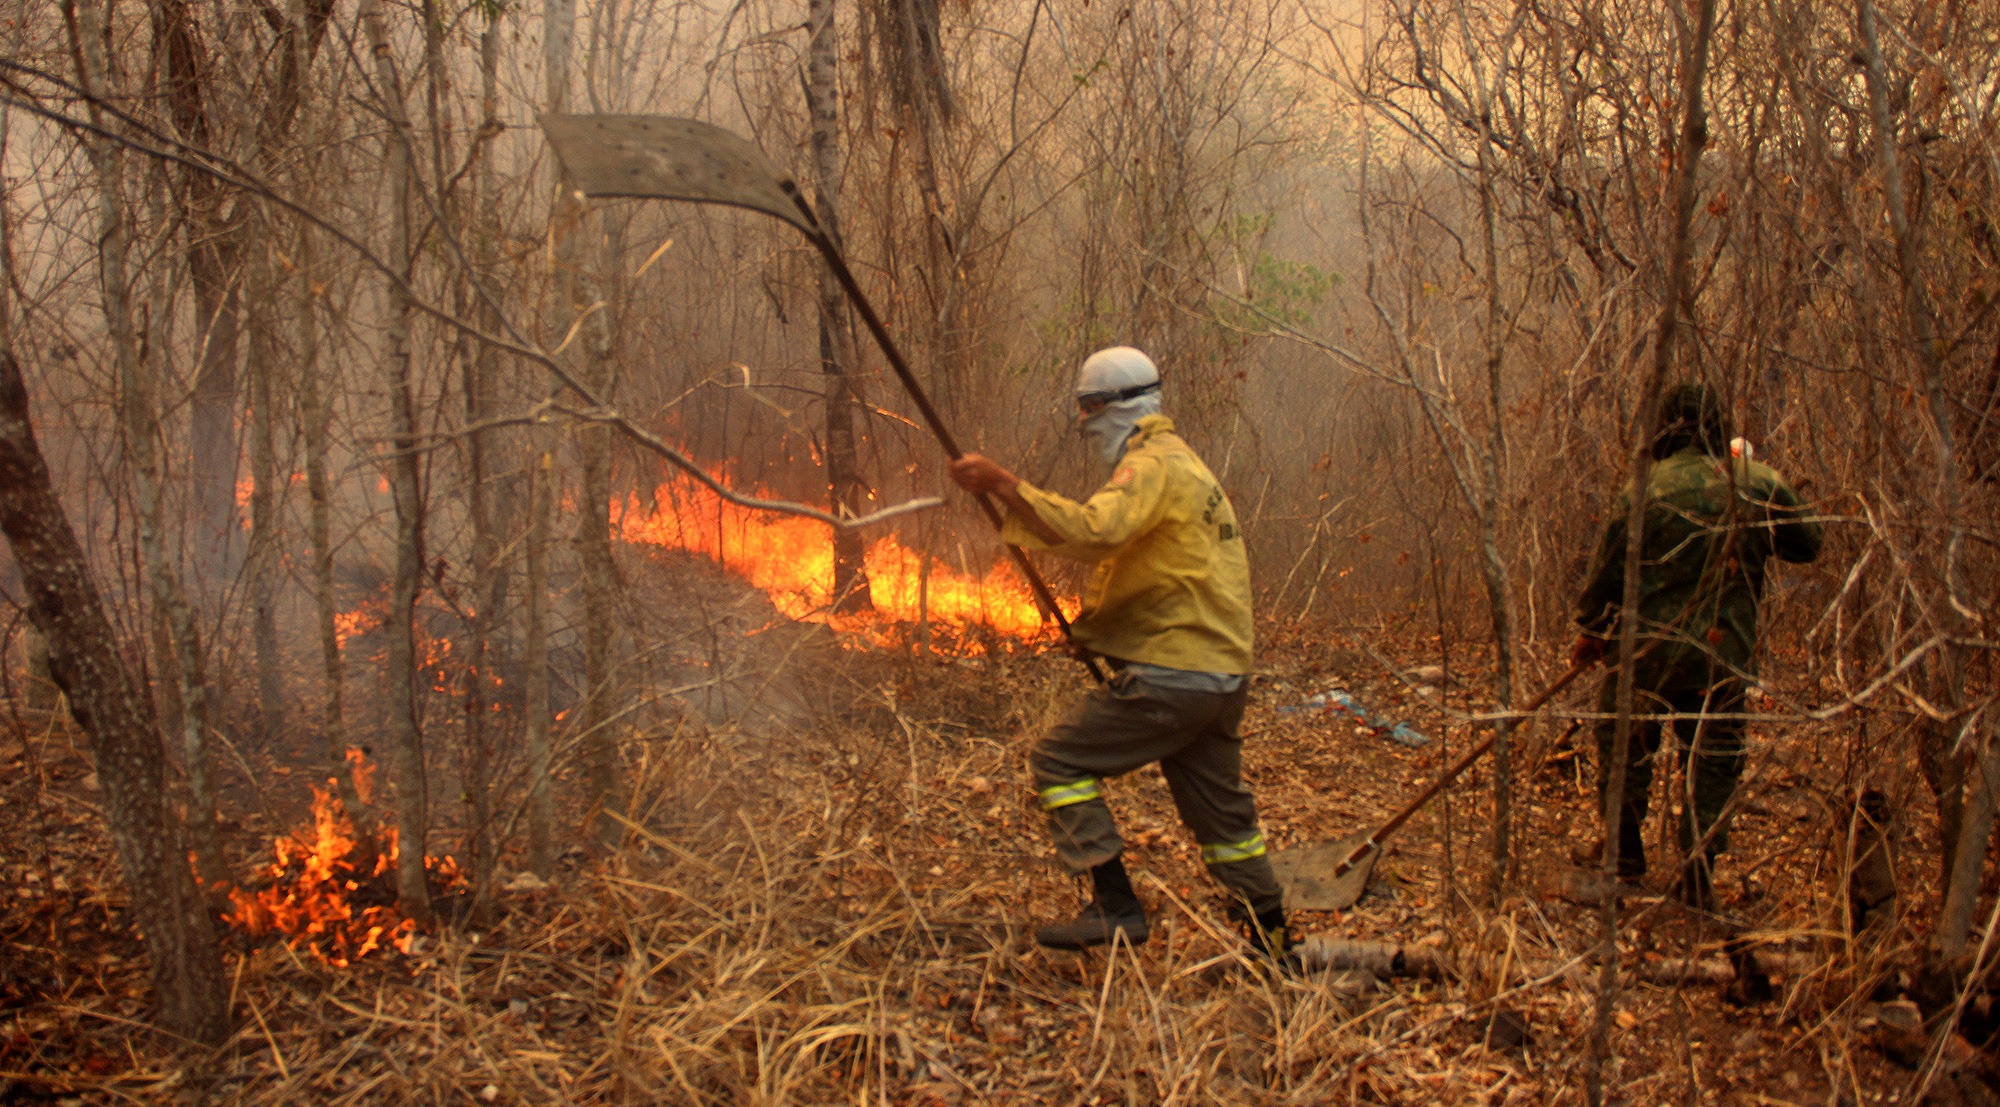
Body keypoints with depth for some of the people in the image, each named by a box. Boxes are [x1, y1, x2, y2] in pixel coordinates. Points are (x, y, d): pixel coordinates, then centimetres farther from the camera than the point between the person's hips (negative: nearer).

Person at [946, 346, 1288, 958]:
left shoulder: (1153, 465, -12)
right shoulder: (1181, 462, 22)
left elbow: (1094, 530, -31)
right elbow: (1105, 539, 23)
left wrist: (1005, 484, -30)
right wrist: (1007, 516, 15)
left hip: (1170, 677, -10)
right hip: (1221, 675, 10)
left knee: (1059, 761, -4)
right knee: (1219, 809, 21)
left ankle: (1115, 908, -8)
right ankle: (1269, 932, 29)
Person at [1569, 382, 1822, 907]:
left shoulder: (1644, 491, -10)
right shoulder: (1757, 485, -3)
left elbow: (1609, 570, -4)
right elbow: (1806, 544, 12)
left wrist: (1590, 632, 10)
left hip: (1650, 648, -2)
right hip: (1725, 651, 2)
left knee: (1625, 747, 17)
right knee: (1713, 763, 11)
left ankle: (1624, 857, 24)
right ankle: (1699, 877, 12)